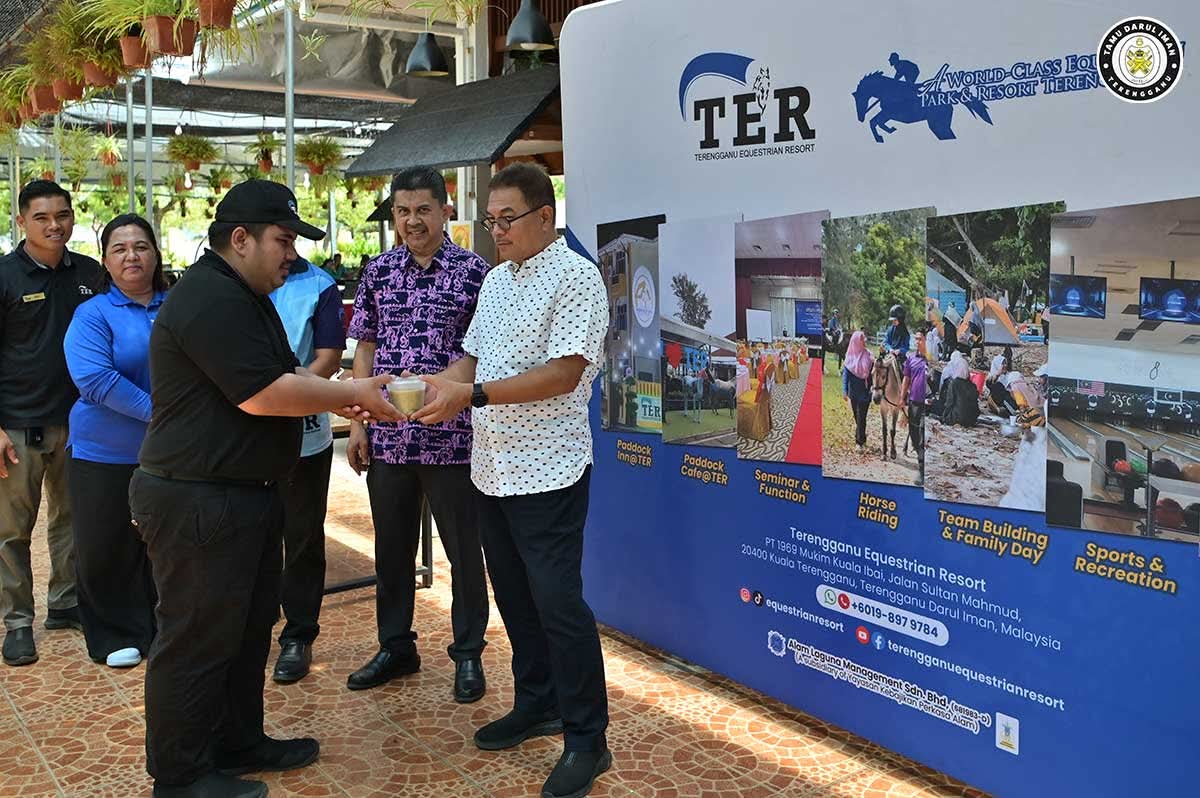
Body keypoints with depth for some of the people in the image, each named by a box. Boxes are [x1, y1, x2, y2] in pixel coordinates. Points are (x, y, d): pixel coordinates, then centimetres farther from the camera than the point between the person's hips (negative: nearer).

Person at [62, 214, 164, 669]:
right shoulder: (92, 315, -6)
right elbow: (95, 379, -19)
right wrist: (157, 412, -23)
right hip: (106, 456, -3)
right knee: (107, 552, 7)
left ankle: (163, 630, 29)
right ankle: (114, 636, 25)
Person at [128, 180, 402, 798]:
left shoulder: (243, 296, 16)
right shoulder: (212, 300, -20)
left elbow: (283, 373, 19)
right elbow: (262, 394, -26)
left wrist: (345, 397, 2)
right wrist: (350, 394, -15)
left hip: (241, 495, 11)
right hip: (197, 500, -11)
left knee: (247, 629, 19)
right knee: (197, 638, 1)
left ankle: (239, 744, 33)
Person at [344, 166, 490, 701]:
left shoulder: (474, 272, -4)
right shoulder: (379, 272, 8)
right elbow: (365, 352, 10)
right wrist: (358, 423, 5)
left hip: (451, 437, -4)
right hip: (386, 436, 4)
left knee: (463, 550, 7)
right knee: (392, 548, 15)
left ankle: (468, 654, 22)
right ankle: (395, 647, 32)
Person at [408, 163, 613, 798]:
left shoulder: (575, 278, -11)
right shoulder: (496, 280, 14)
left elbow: (563, 373, -21)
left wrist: (472, 395, -24)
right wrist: (427, 386, -1)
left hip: (547, 471, -8)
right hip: (492, 465, 8)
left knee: (557, 602, -4)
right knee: (513, 594, 16)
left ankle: (586, 739, 10)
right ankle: (536, 705, 33)